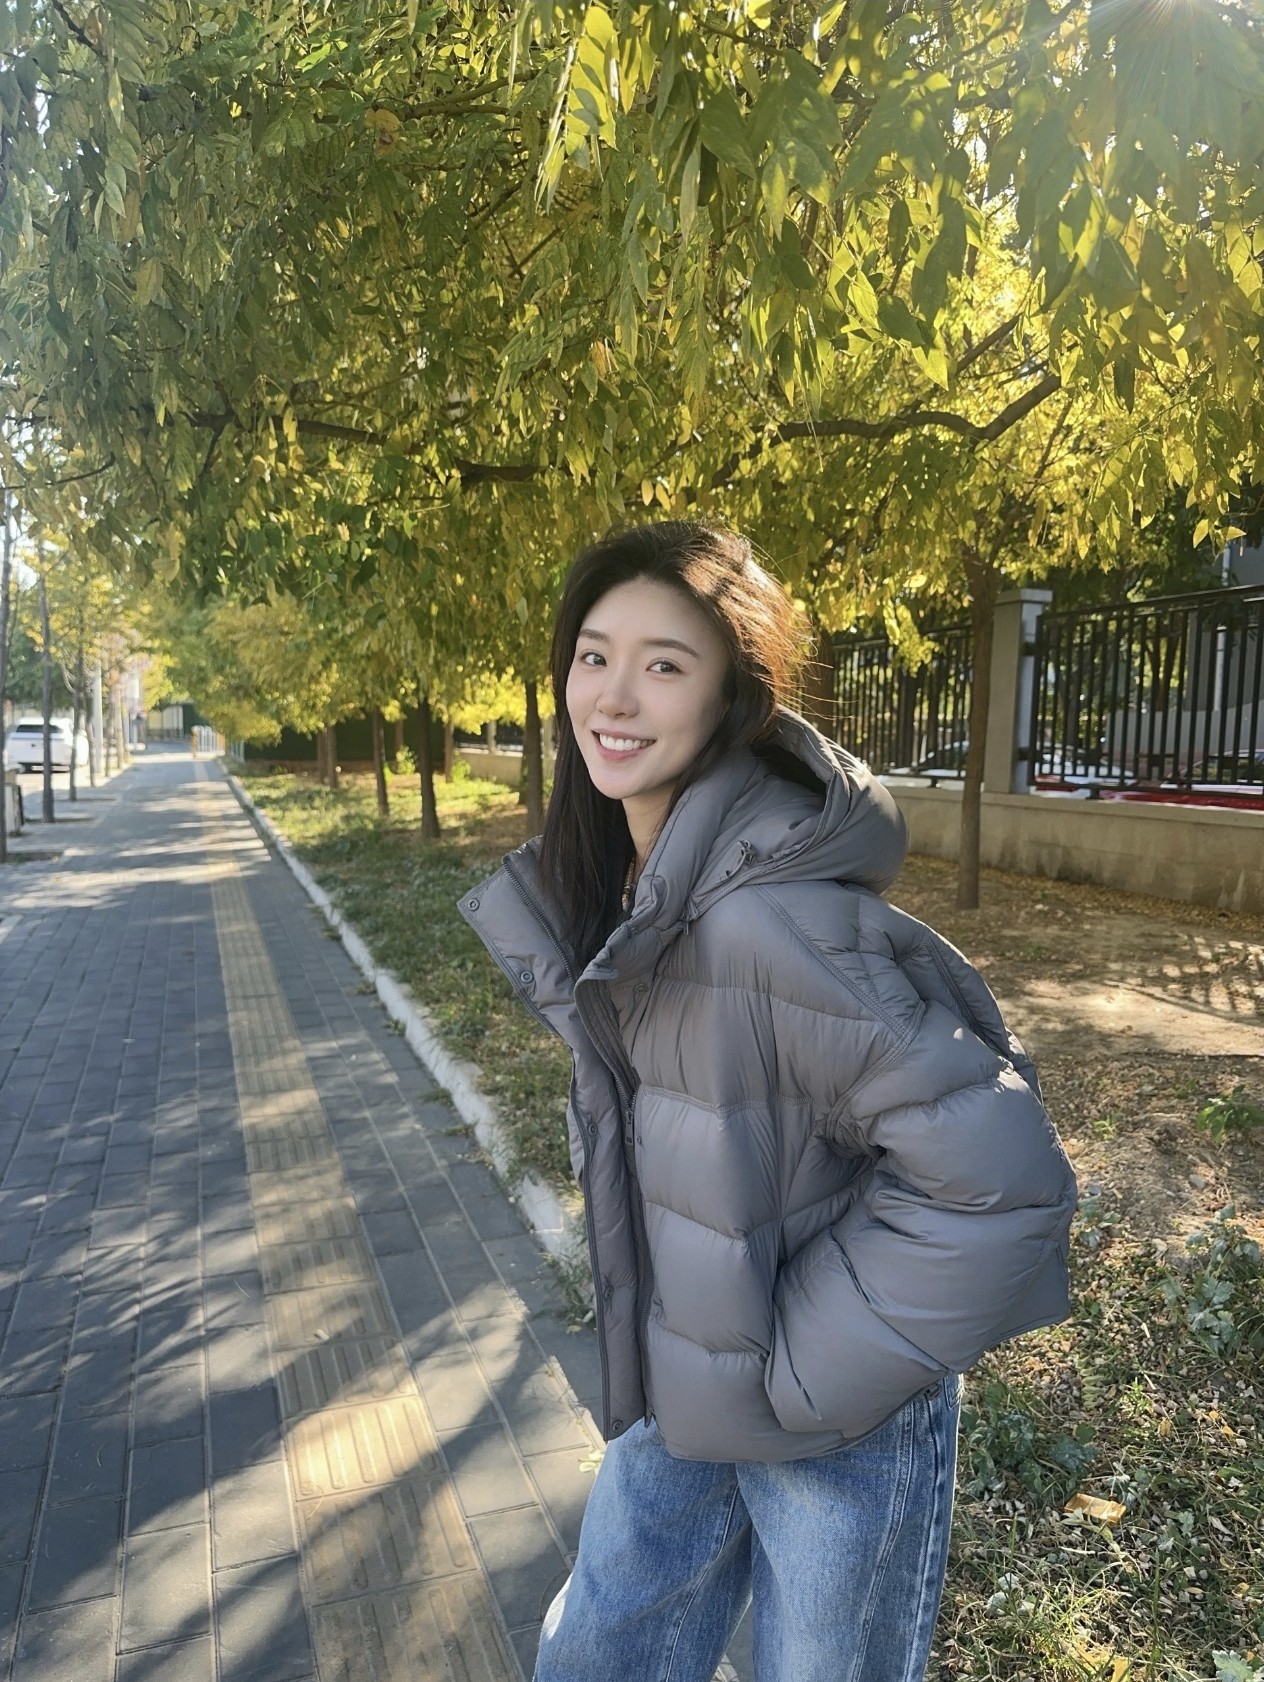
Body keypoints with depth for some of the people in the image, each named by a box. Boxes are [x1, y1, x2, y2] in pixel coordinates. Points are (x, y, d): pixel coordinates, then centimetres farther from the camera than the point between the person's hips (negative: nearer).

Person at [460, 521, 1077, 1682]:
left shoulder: (771, 915, -32)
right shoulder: (608, 887, -5)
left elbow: (999, 1178, -30)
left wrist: (797, 1373, -19)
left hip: (845, 1420, -7)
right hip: (680, 1393, 7)